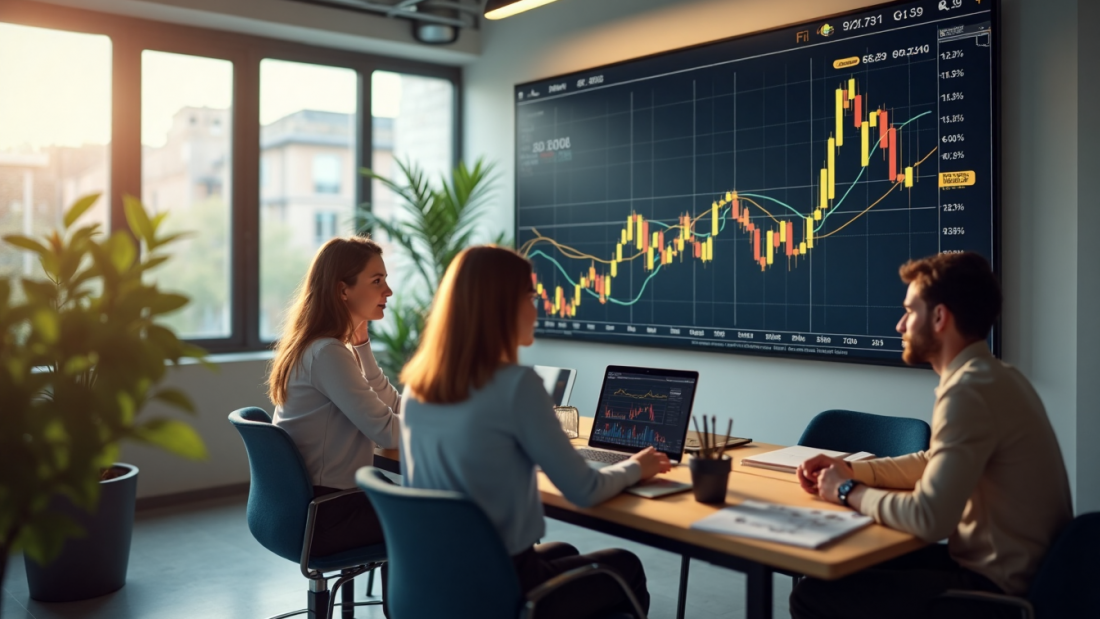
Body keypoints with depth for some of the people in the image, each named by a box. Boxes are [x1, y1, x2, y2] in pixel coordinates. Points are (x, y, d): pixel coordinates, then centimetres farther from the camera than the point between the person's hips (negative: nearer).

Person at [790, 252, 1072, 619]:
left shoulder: (970, 390, -24)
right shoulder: (992, 375, 10)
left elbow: (929, 518, -29)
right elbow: (935, 462, 20)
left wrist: (849, 491, -12)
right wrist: (851, 470, 7)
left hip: (998, 588, -10)